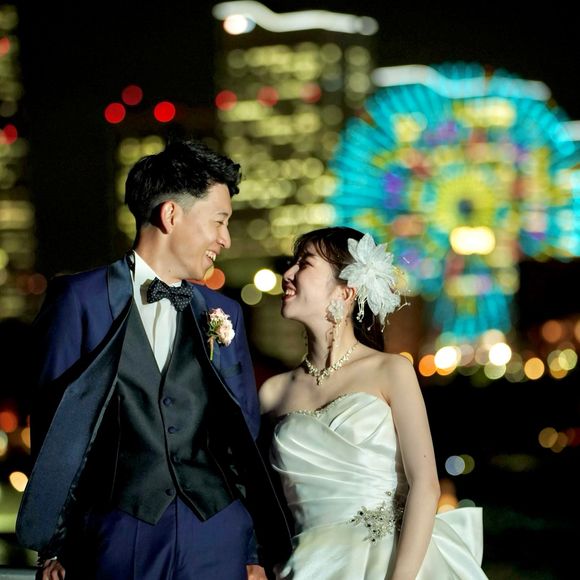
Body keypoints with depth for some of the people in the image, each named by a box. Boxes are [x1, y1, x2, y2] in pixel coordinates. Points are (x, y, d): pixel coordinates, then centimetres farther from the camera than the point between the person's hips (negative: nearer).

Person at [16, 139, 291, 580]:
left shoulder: (223, 314, 13)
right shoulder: (80, 299, 1)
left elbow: (246, 438, 14)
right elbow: (56, 428, 0)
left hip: (217, 541, 3)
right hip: (116, 538, -3)